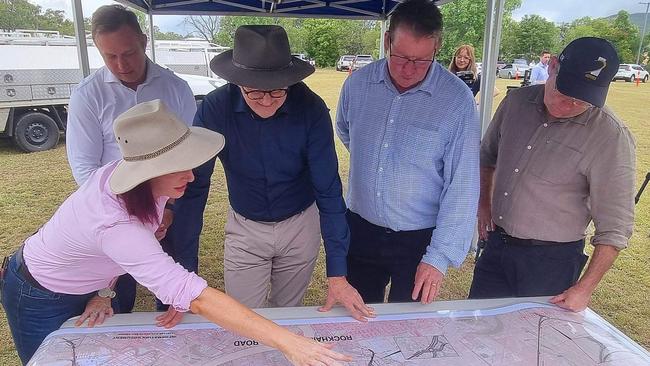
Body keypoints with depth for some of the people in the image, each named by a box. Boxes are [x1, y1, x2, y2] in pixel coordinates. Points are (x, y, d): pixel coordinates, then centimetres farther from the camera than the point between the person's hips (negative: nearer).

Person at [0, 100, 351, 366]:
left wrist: (103, 293, -10)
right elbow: (194, 295, -52)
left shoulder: (145, 185, -23)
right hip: (41, 301, -6)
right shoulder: (114, 222, -45)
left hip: (84, 286, 6)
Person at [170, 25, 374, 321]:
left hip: (300, 227, 1)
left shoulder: (311, 108, -23)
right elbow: (194, 185, -19)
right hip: (245, 229, 0)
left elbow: (328, 189, -21)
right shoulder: (216, 108, -23)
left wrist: (337, 273, -22)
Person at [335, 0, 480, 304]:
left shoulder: (458, 100, -16)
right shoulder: (357, 84, -6)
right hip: (360, 230, 3)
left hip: (419, 240, -3)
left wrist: (440, 257, -18)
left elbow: (462, 187, -16)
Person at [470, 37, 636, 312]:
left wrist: (584, 289, -14)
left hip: (550, 260, -4)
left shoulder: (611, 137, -18)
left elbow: (614, 228, -14)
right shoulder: (517, 101, -4)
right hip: (496, 246, 5)